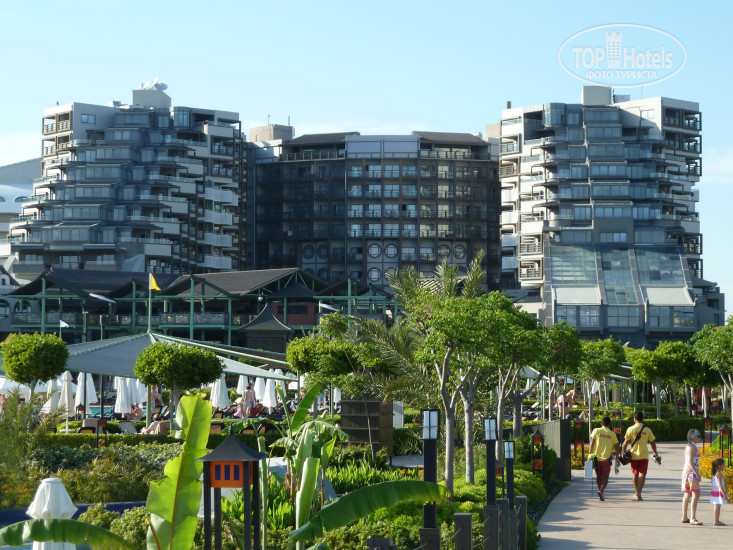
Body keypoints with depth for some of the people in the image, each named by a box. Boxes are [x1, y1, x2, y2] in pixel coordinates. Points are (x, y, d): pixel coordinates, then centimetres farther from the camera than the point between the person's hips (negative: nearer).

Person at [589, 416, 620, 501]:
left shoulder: (596, 431, 1)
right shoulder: (612, 434, 3)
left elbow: (592, 444, -4)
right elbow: (616, 447, 6)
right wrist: (617, 456, 16)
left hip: (597, 457, 1)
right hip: (606, 458, -1)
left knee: (599, 477, 15)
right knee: (605, 477, 1)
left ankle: (600, 491, 21)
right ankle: (601, 491, -21)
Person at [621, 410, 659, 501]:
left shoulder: (631, 429, -4)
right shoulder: (647, 430, 0)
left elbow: (625, 443, -5)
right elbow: (652, 443, 7)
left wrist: (622, 453, 6)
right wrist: (656, 454, 19)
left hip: (634, 455, 1)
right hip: (644, 456, -1)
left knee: (635, 474, 15)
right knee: (642, 474, -3)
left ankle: (636, 493, 27)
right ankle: (639, 493, -18)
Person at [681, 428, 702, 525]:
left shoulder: (687, 446, 16)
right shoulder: (693, 447, -13)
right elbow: (690, 461, -20)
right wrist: (697, 473, -22)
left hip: (686, 472, 10)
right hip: (692, 472, -10)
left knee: (687, 495, 13)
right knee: (696, 495, -13)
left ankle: (684, 518, 17)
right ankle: (693, 518, -20)